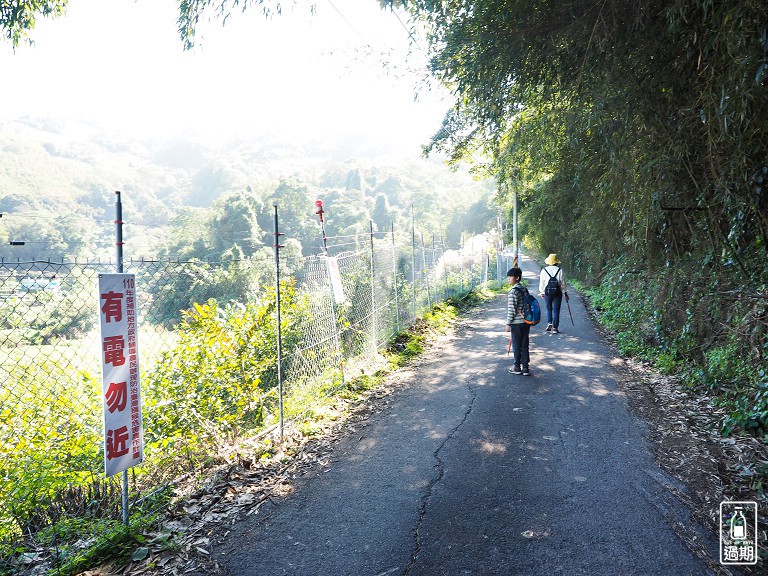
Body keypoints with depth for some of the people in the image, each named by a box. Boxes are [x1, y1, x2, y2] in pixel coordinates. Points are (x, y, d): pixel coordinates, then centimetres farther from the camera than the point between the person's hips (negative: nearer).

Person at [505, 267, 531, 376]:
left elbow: (511, 310, -17)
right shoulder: (524, 289, 8)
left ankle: (517, 367, 14)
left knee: (516, 345, 5)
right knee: (524, 345, 10)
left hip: (516, 322, -7)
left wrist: (508, 323, -11)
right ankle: (525, 368, 13)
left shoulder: (513, 292, -16)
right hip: (526, 321, 7)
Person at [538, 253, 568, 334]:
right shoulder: (559, 270, -4)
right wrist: (565, 292, 10)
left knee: (549, 308, 19)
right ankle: (555, 327, 3)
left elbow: (542, 283, 3)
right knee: (556, 310, 4)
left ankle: (549, 323, 4)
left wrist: (542, 292, 15)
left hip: (547, 292, 1)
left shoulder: (544, 270, -1)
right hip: (557, 292, -1)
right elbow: (563, 282, 0)